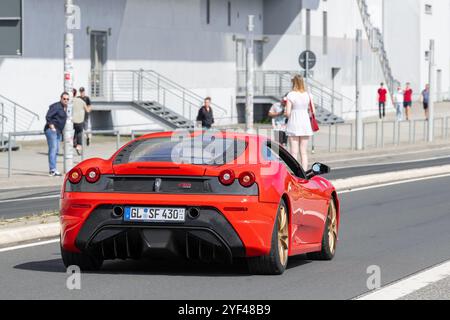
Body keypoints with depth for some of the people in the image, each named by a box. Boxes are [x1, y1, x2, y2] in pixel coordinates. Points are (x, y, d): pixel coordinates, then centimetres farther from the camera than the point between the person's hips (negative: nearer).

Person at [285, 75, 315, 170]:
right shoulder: (308, 95, 2)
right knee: (304, 152, 9)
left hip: (294, 123, -3)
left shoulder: (290, 95, -8)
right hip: (305, 123, 3)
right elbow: (313, 111, 5)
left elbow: (288, 113, -10)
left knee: (294, 152, 0)